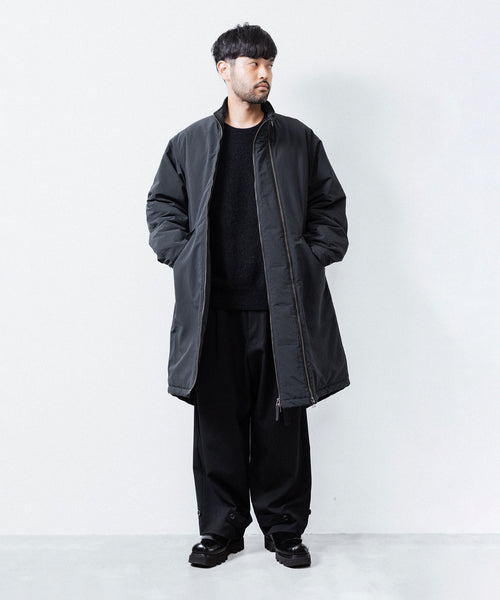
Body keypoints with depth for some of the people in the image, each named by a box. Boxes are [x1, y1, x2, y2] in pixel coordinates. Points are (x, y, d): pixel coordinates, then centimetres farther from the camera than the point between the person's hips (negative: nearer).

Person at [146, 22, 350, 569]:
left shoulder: (299, 141, 9)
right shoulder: (189, 144, 10)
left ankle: (284, 529, 19)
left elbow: (330, 206, 12)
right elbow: (162, 206, 14)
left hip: (282, 307, 0)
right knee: (217, 421, 5)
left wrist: (312, 258, 0)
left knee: (282, 421, 4)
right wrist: (183, 257, 1)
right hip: (213, 308, 1)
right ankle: (221, 529, 20)